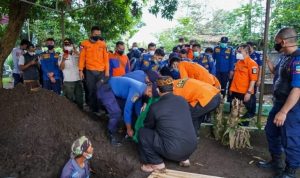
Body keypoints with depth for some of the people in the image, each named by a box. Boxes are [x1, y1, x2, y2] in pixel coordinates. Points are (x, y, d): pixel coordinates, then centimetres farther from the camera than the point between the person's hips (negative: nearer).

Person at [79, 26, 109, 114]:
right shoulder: (85, 43, 2)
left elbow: (106, 57, 6)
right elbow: (82, 57, 3)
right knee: (92, 90, 5)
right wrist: (81, 70, -1)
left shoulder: (103, 44, 6)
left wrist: (107, 70, 2)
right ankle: (94, 109, 16)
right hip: (89, 71, -1)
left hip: (101, 71, 1)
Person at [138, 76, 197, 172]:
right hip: (192, 146, 6)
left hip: (173, 151, -5)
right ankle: (184, 158, 25)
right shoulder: (182, 100, 6)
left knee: (142, 132, 7)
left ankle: (157, 163, 12)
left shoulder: (155, 107, -7)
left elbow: (148, 126, 12)